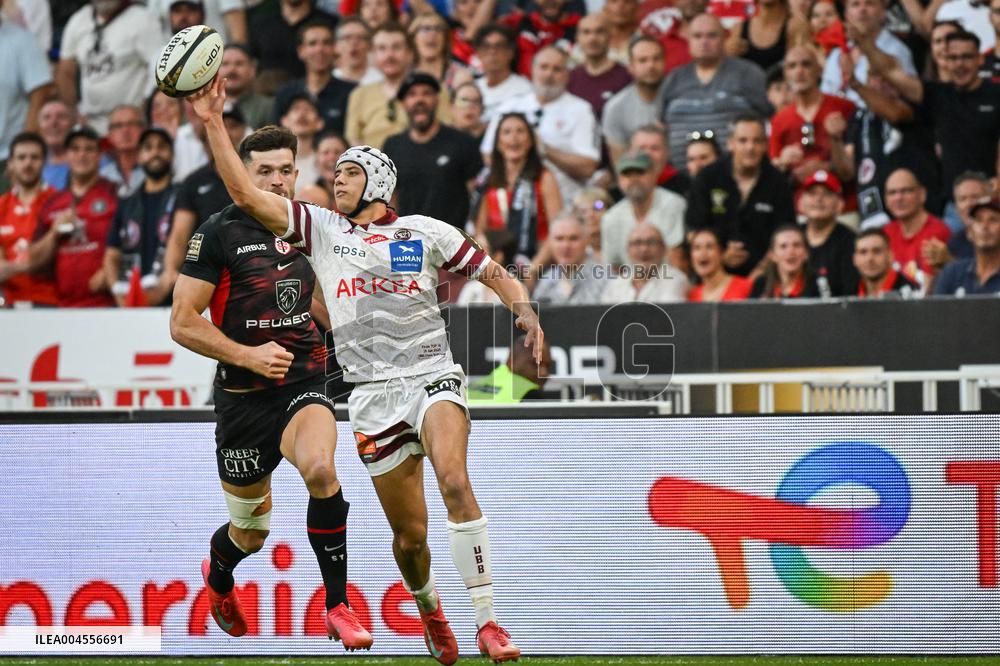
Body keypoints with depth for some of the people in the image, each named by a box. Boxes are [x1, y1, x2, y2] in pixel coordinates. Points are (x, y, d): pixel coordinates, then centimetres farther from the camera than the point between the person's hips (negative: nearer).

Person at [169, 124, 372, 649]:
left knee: (320, 469, -31)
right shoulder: (219, 233, -7)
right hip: (243, 396, -2)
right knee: (251, 534, 10)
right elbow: (182, 323, -11)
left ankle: (338, 607, -23)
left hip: (304, 383, 2)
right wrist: (247, 355, -20)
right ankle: (218, 575, 49)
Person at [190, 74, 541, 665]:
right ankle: (429, 610, 33)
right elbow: (245, 194, 1)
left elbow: (493, 272, 11)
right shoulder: (322, 228, 8)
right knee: (410, 535, 0)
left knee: (455, 483, -28)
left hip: (433, 377, -1)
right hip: (374, 392, 2)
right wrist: (214, 122, -4)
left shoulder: (424, 233, 6)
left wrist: (526, 311, -8)